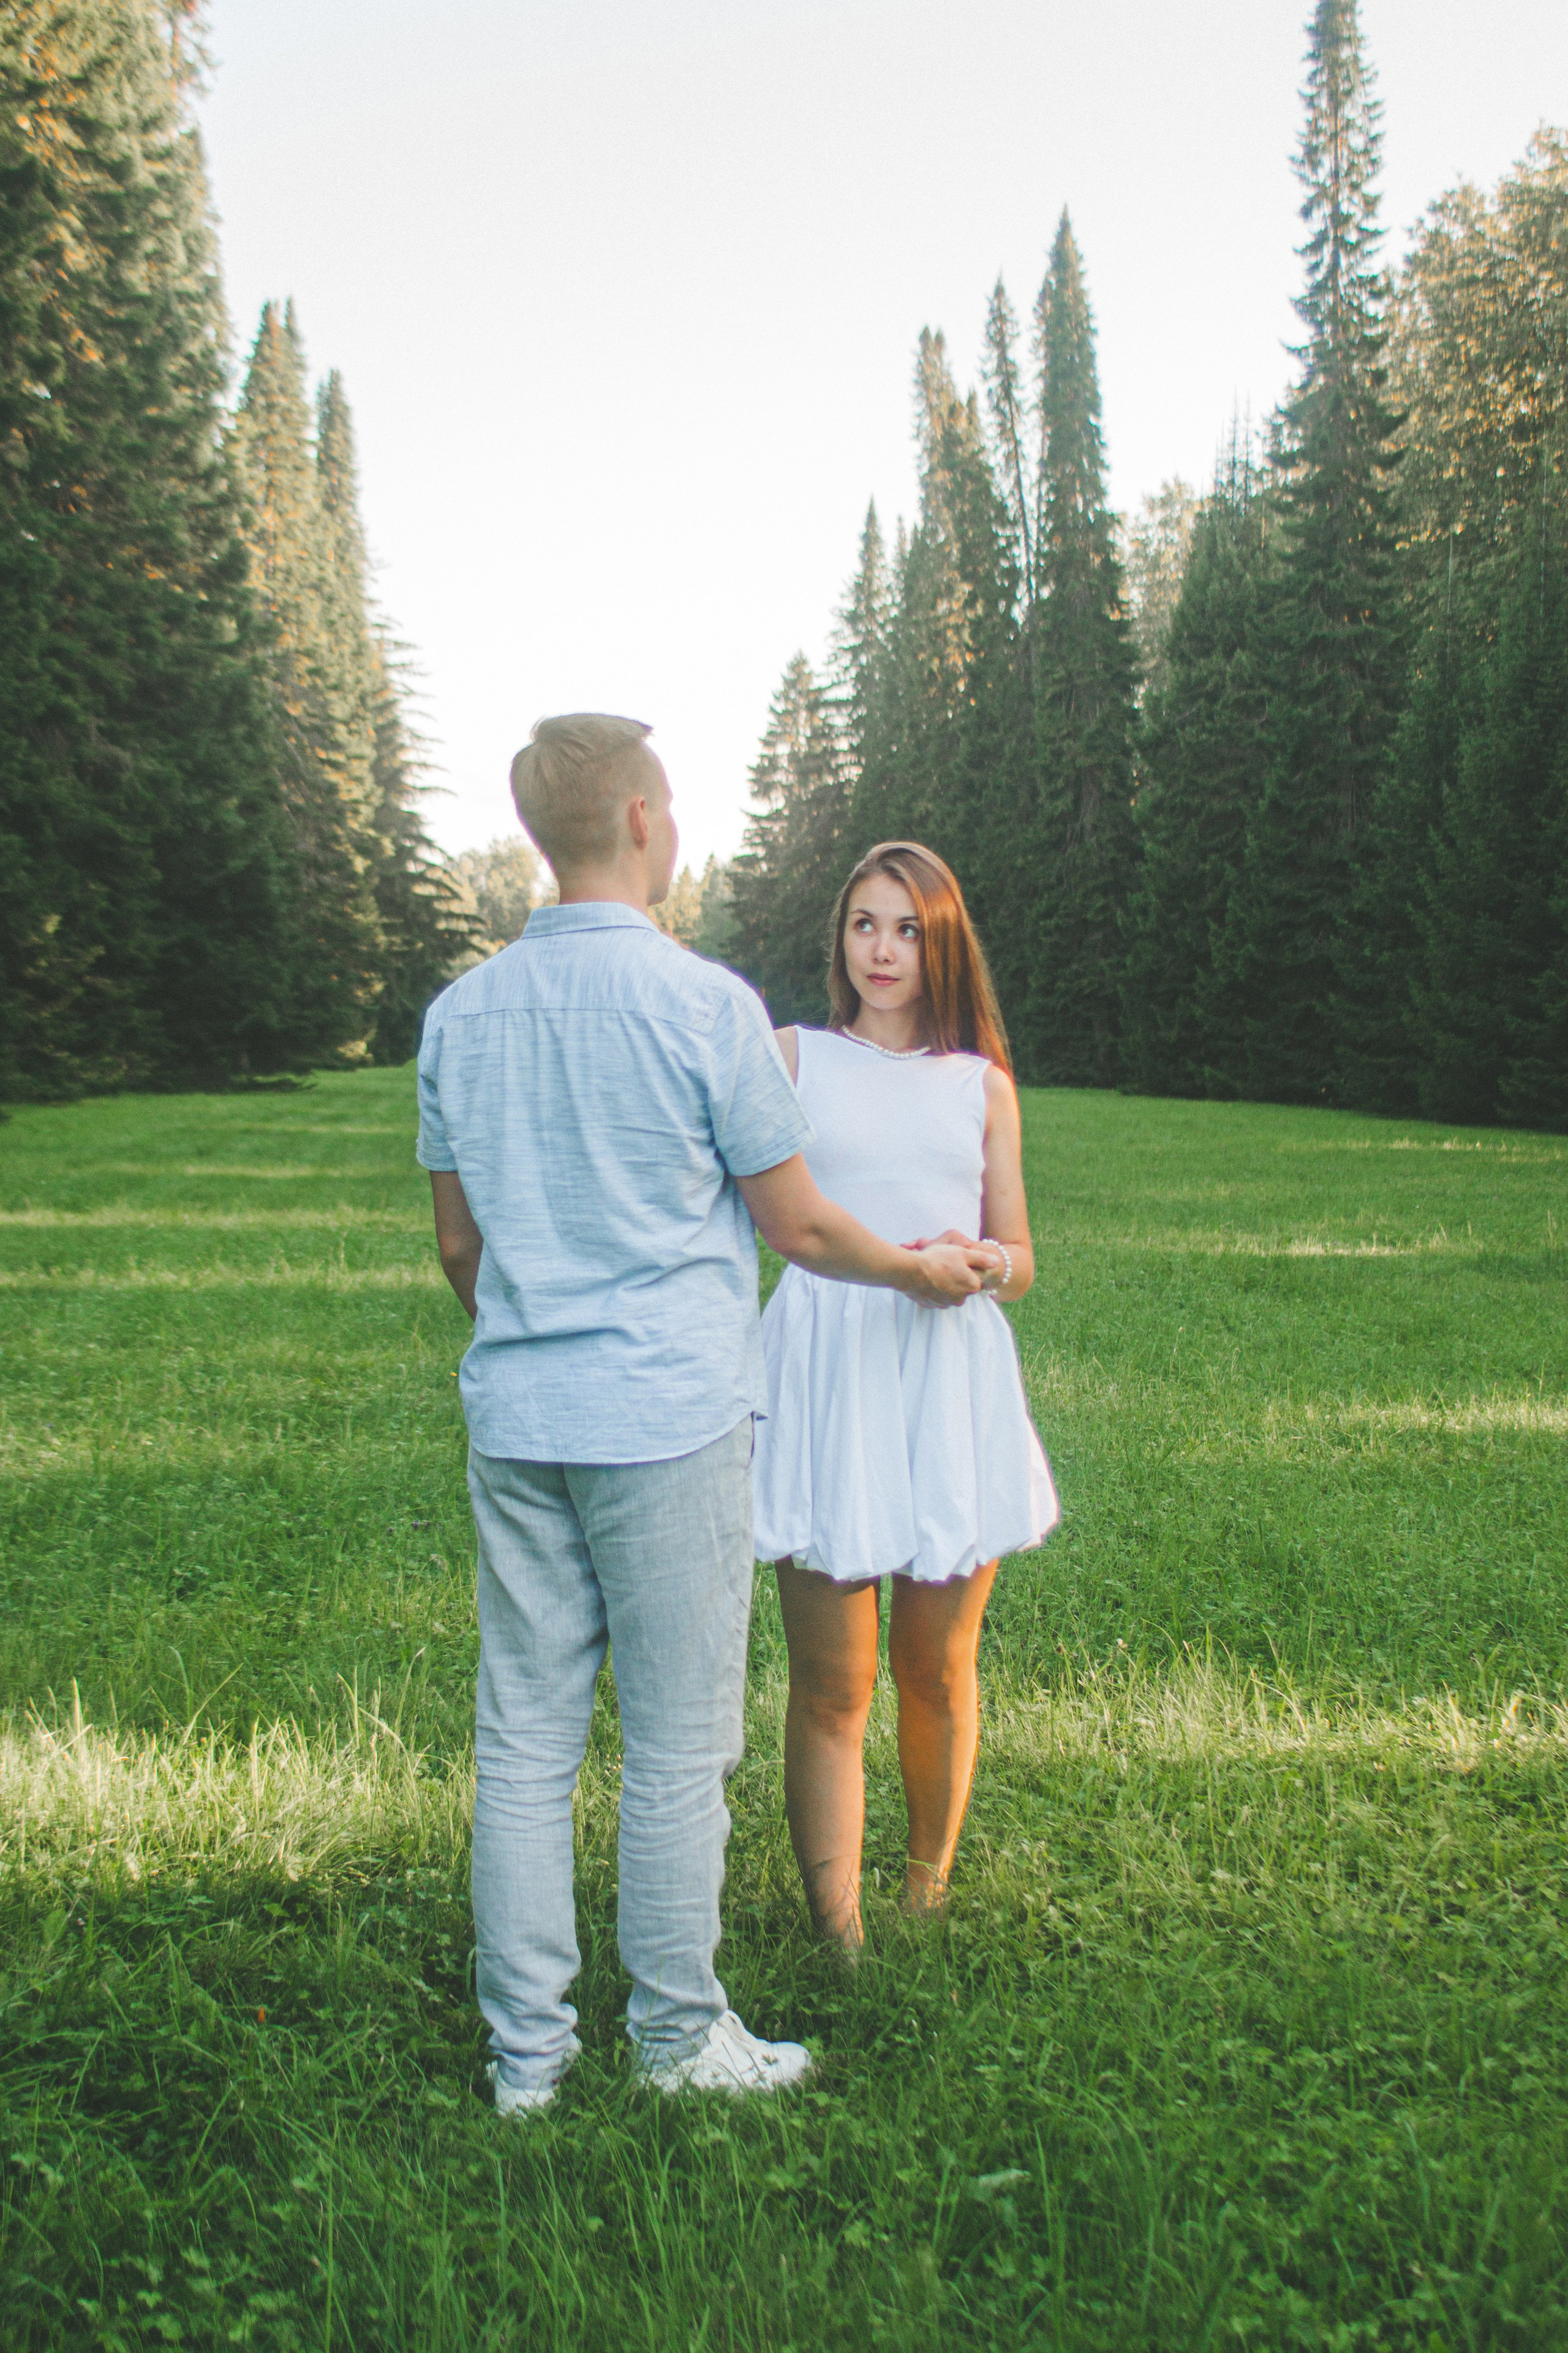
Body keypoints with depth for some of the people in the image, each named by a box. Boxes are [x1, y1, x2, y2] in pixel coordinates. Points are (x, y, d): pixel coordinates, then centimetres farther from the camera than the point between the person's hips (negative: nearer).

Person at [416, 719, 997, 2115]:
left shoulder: (461, 1013, 6)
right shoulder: (703, 1004, -11)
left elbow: (460, 1244, 13)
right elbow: (797, 1226, -4)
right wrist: (919, 1271, 15)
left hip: (516, 1421, 6)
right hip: (671, 1421, -5)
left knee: (525, 1739, 11)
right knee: (677, 1746, 8)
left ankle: (527, 2049, 22)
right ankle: (677, 2035, 22)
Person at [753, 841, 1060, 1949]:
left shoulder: (983, 1085, 14)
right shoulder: (793, 1058, 9)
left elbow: (1020, 1261, 15)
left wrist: (980, 1263, -8)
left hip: (949, 1374, 2)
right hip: (825, 1370, -2)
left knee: (938, 1669, 10)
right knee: (831, 1685, -3)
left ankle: (930, 1891, 30)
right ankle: (838, 1940, 7)